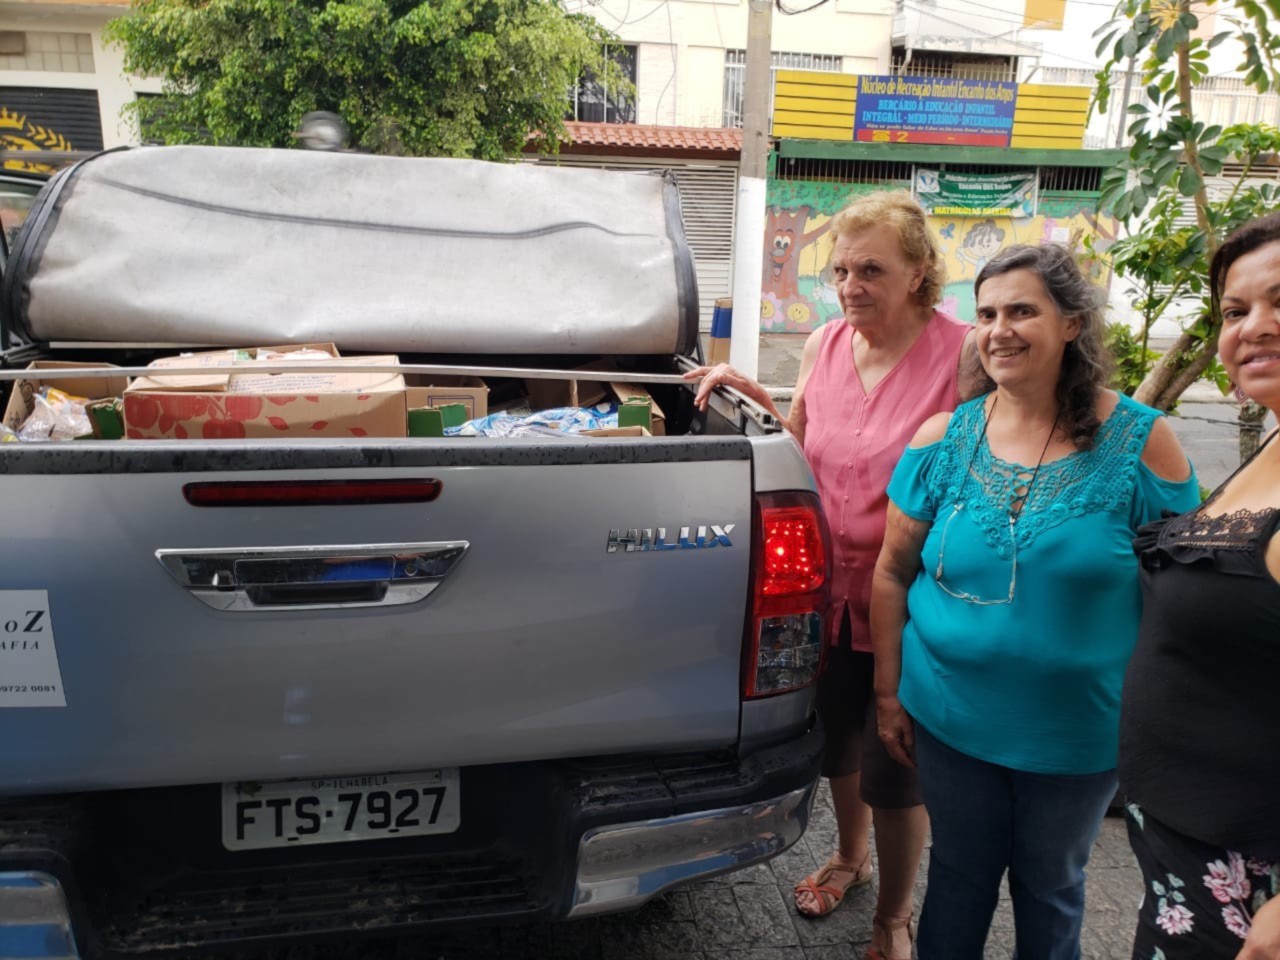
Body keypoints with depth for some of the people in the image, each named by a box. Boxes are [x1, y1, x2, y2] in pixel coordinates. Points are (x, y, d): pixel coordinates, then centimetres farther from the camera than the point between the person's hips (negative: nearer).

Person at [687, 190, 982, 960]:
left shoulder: (963, 353, -18)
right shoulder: (825, 345, -1)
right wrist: (748, 392, -4)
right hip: (832, 586, 5)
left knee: (894, 767, 10)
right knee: (837, 736, 24)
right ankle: (851, 855, 55)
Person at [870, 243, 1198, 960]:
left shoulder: (1139, 441, -11)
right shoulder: (944, 438, -7)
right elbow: (892, 573, 0)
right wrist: (890, 692, 1)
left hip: (1079, 733, -1)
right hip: (950, 719, 1)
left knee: (1051, 888, 22)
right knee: (959, 875, 21)